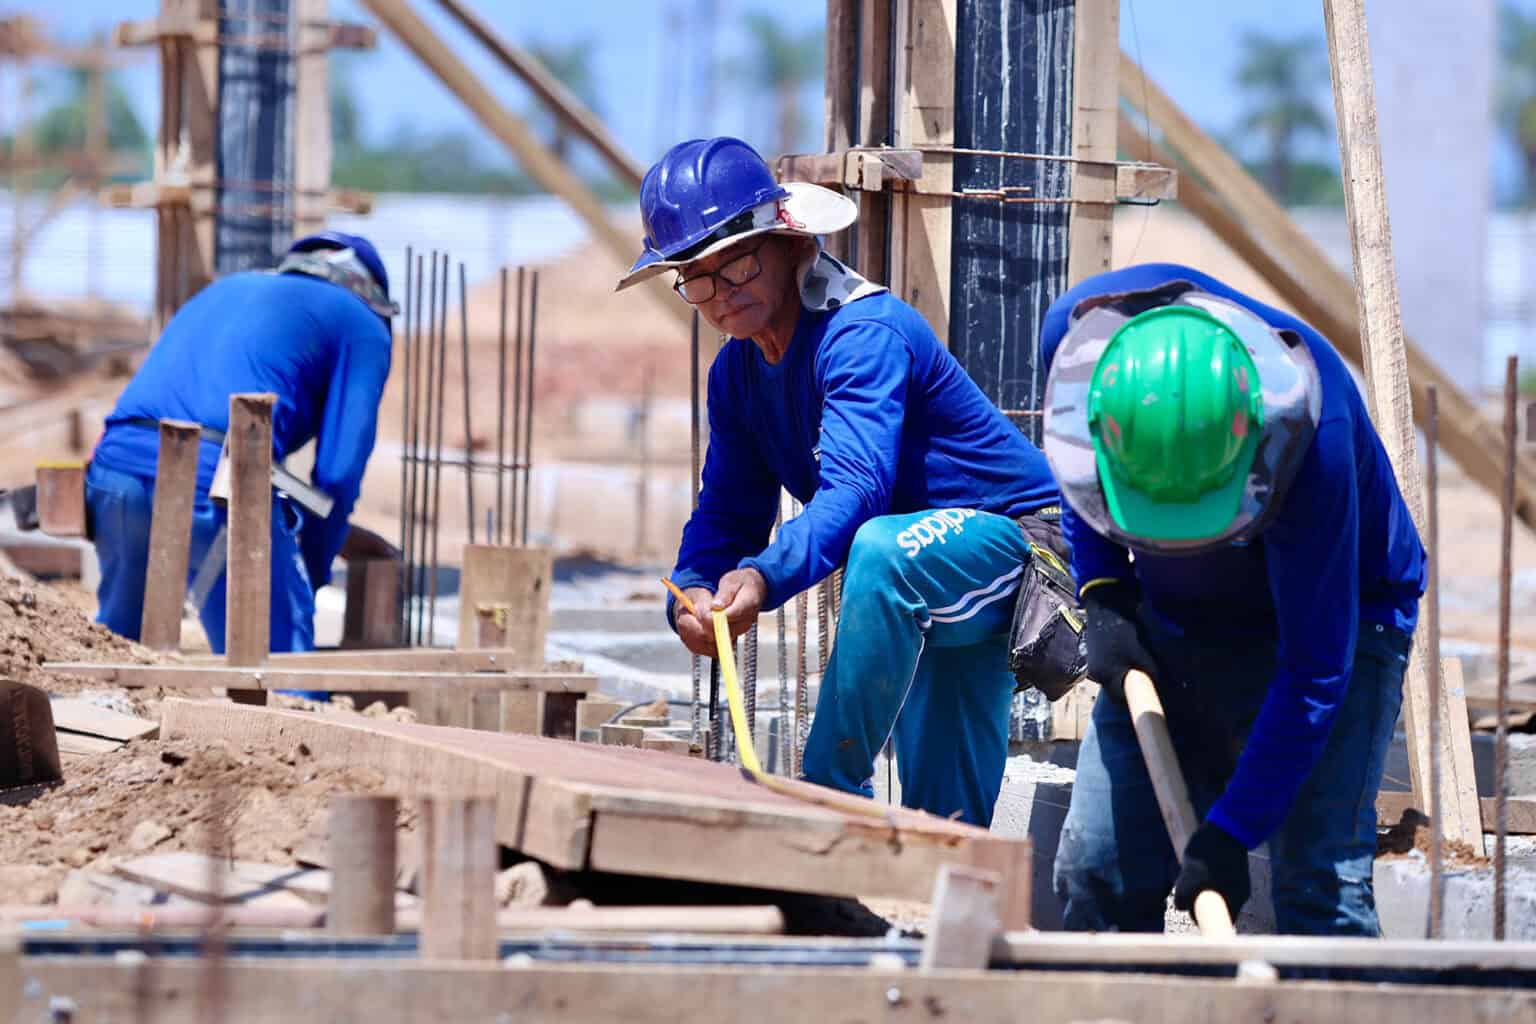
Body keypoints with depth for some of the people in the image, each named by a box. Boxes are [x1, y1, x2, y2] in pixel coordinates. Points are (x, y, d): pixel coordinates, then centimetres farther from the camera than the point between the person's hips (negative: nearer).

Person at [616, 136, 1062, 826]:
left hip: (1018, 537, -9)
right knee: (943, 820, 9)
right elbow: (727, 512, 0)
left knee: (880, 548, -39)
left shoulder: (863, 334, -26)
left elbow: (855, 488, -39)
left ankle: (831, 789, -34)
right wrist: (691, 594, -22)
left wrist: (764, 577, -54)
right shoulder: (737, 374, 2)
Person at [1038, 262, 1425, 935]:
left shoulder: (1308, 431, -37)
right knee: (1096, 874, -3)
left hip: (1340, 611, -5)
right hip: (1172, 626, 5)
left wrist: (1229, 833, -31)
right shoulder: (1078, 331, -23)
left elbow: (1315, 667, -31)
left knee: (1319, 890, -18)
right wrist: (1100, 591, -10)